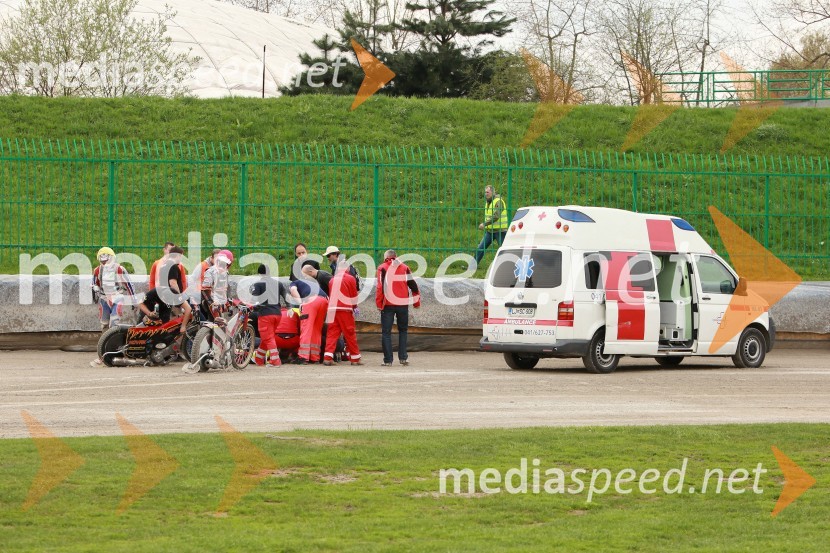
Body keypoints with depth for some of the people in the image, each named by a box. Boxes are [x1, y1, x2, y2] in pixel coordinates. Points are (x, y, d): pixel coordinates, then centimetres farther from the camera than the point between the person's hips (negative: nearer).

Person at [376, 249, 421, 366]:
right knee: (403, 330, 16)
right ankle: (403, 357, 8)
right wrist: (416, 302, 17)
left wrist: (379, 304, -3)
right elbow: (413, 285, 8)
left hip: (388, 304, -2)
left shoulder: (382, 268, 2)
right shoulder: (404, 267, 9)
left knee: (386, 332, 3)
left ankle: (388, 360, -2)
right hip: (403, 304, 2)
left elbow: (380, 287, -7)